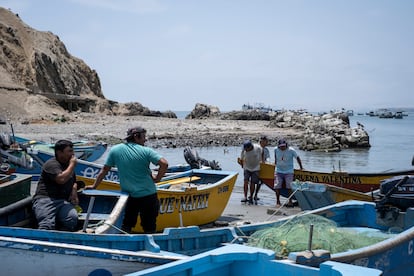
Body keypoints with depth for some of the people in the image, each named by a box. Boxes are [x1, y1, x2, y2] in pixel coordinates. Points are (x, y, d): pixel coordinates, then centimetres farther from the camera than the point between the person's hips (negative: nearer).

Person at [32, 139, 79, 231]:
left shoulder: (68, 164, 24)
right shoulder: (52, 164, -2)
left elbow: (74, 182, 38)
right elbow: (61, 179, -20)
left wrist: (74, 190, 14)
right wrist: (72, 165, -5)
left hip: (63, 201, 6)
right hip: (44, 199, -6)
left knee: (73, 218, -28)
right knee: (47, 225, -33)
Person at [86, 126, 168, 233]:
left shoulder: (115, 150, 1)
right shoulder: (146, 151, -8)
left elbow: (104, 170, 6)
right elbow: (164, 164, -17)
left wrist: (94, 186, 17)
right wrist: (157, 178, -3)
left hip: (129, 196, 3)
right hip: (148, 195, -2)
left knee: (126, 225, 17)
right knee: (149, 227, 7)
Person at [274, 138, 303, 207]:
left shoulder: (291, 150, -13)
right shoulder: (276, 150, -5)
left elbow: (297, 158, 0)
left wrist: (301, 167, 5)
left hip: (289, 172, -2)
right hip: (279, 171, 2)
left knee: (289, 186, -7)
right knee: (277, 186, -3)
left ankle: (290, 202, 2)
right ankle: (277, 201, 8)